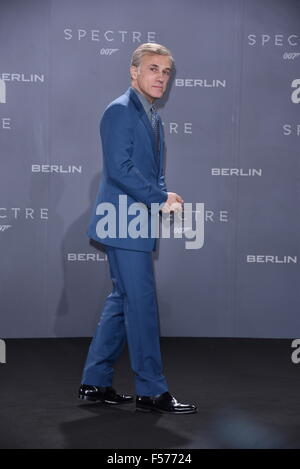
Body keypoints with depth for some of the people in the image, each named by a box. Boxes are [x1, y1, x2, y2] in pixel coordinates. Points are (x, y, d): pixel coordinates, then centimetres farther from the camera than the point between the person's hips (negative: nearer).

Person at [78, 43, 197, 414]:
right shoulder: (120, 110, -11)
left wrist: (166, 197, 2)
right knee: (142, 304, -6)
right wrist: (161, 199, -17)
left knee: (123, 301, 13)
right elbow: (119, 168, -20)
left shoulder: (153, 118, 19)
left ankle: (95, 383, 22)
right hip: (124, 222, -10)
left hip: (138, 224, 10)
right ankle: (151, 392, 1)